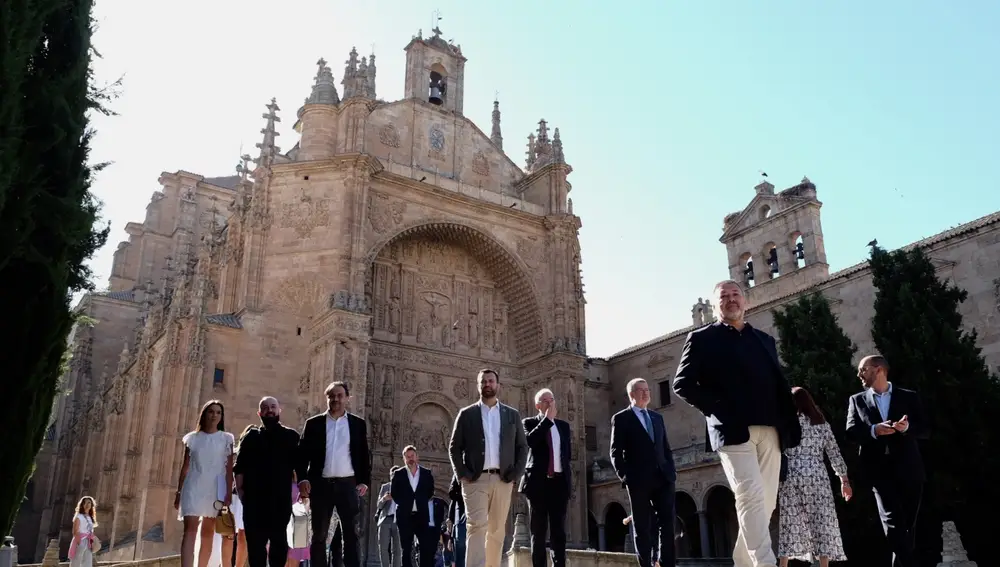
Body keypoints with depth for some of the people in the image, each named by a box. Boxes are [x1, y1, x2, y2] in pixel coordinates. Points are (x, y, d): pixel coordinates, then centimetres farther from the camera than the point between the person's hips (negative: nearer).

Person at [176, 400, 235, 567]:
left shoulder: (226, 439, 7)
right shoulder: (192, 438, 9)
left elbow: (229, 468, 2)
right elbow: (185, 467, 11)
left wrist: (229, 493, -6)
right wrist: (178, 492, 8)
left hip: (215, 489, 0)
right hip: (193, 488, 0)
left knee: (208, 533, 5)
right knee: (190, 530, -13)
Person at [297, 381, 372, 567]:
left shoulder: (358, 424, 8)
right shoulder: (313, 423, 7)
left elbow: (364, 455, 8)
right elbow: (302, 453, 4)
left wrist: (364, 481, -1)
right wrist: (302, 479, -9)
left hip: (348, 484, 0)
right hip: (321, 484, 0)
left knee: (351, 534, -2)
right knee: (319, 535, 6)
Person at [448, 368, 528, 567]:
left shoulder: (512, 415, 11)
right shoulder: (466, 414, 7)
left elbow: (522, 447, 10)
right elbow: (454, 447, 6)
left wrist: (516, 474, -2)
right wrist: (462, 474, -6)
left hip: (503, 480, 2)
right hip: (475, 480, -2)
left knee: (497, 530, 7)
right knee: (477, 526, -14)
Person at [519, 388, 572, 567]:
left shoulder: (564, 425, 17)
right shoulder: (529, 422, 5)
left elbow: (568, 453, 19)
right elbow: (530, 441, -16)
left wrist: (567, 476, 8)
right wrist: (547, 419, -11)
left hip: (559, 482, 3)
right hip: (538, 482, -3)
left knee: (559, 531, 2)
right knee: (538, 532, -1)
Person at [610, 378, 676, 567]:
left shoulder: (657, 417, 18)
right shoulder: (621, 418, 2)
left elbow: (666, 448, 19)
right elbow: (616, 452, -3)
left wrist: (672, 471, 6)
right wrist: (624, 476, -12)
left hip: (663, 478, 5)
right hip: (639, 480, -5)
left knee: (667, 524, 1)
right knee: (642, 527, 1)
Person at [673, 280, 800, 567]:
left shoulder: (764, 339, 22)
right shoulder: (702, 339, 8)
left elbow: (779, 385, 19)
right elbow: (682, 383, 1)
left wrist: (787, 423, 3)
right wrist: (716, 409, -9)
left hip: (770, 430, 5)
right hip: (733, 429, -5)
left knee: (765, 501, 6)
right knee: (751, 496, -15)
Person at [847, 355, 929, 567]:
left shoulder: (909, 397, 10)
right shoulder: (857, 400, 11)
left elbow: (926, 430, 4)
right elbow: (851, 431, 0)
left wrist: (908, 427, -17)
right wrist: (873, 430, -19)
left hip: (909, 470, 1)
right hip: (880, 470, -1)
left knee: (907, 524, 9)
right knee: (893, 522, -14)